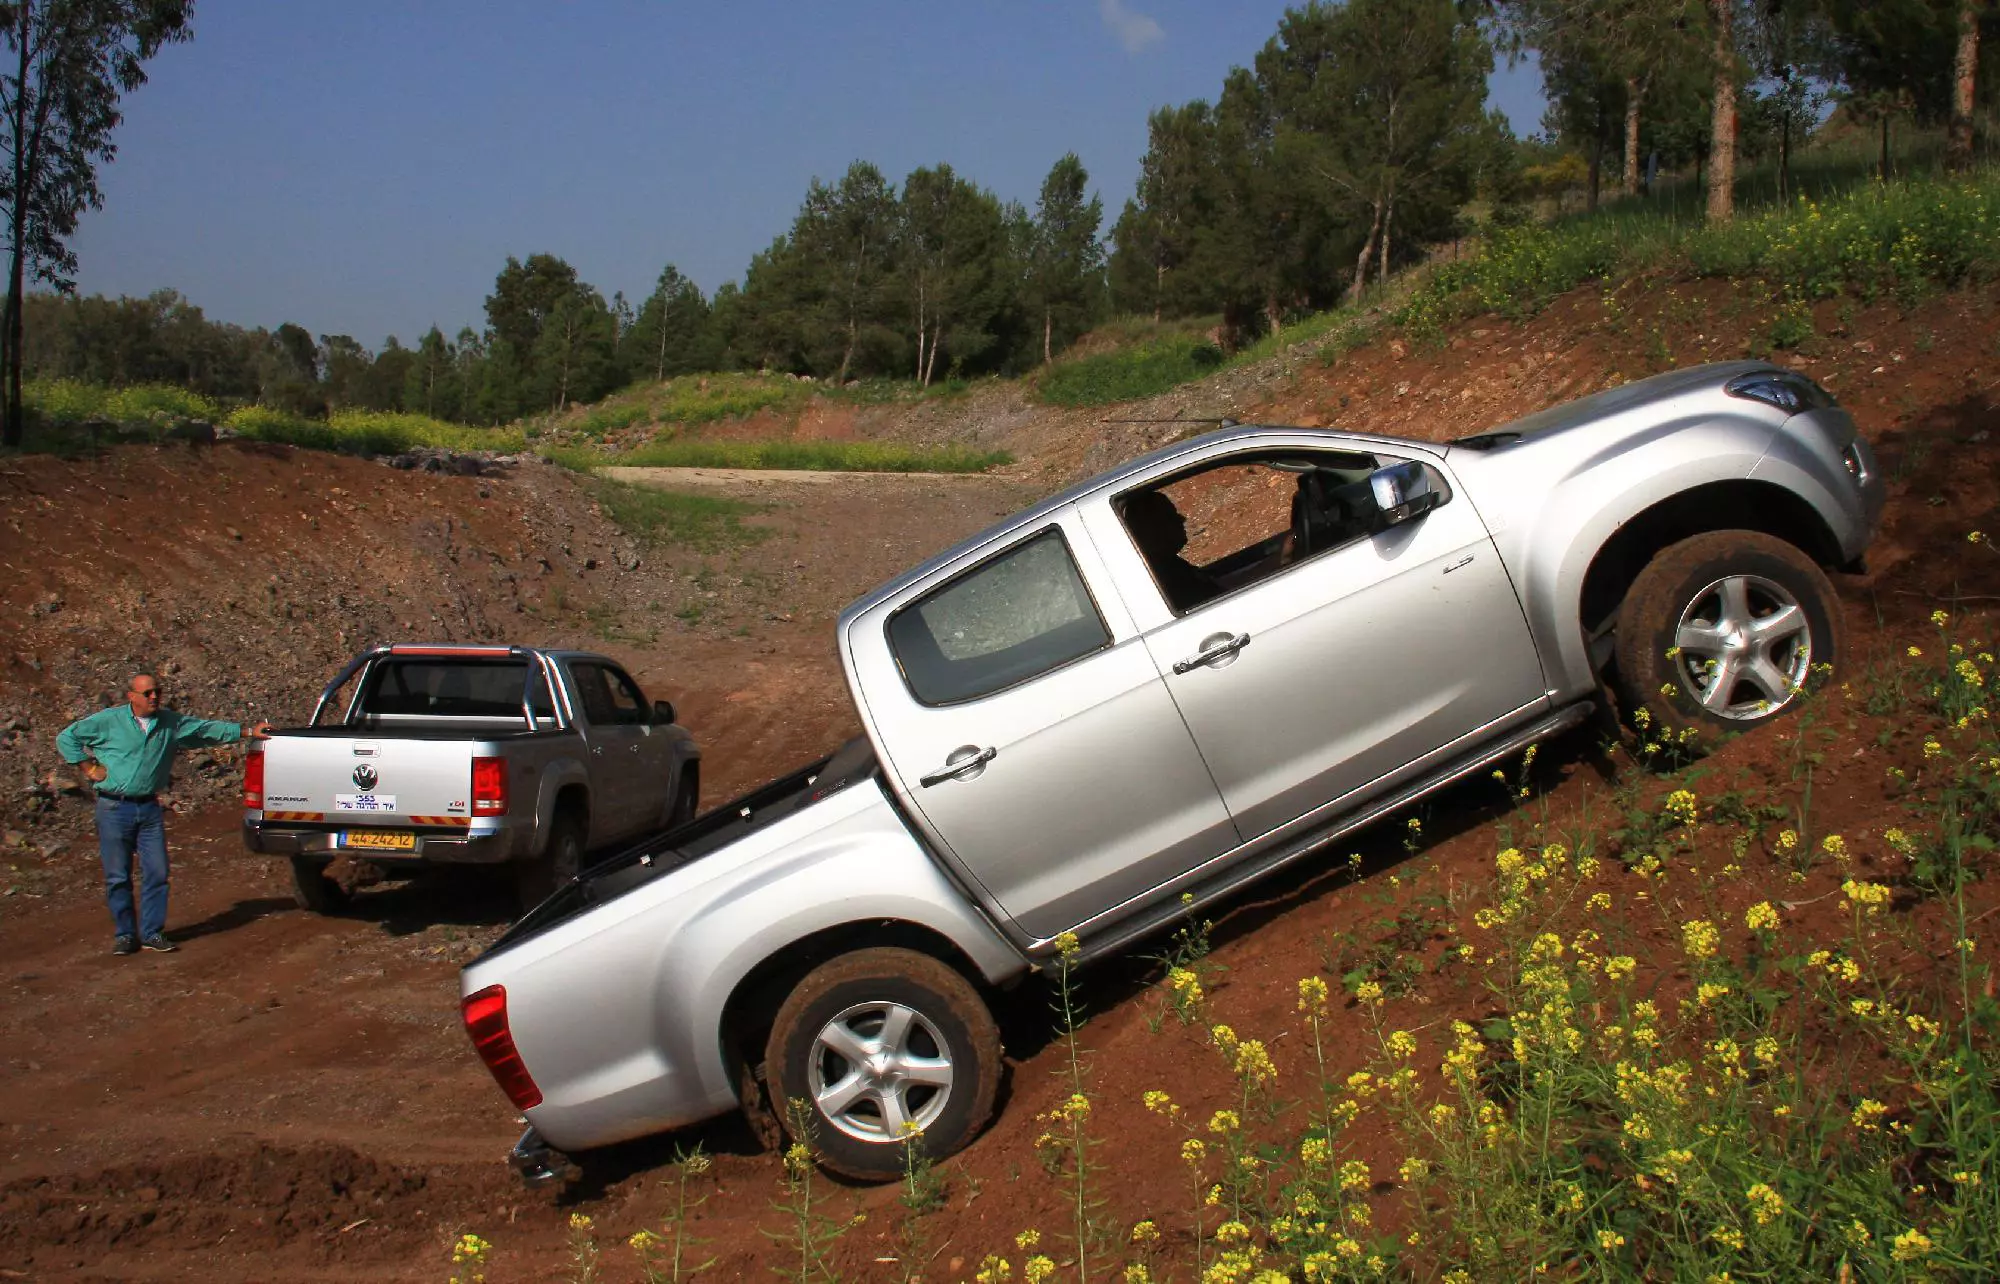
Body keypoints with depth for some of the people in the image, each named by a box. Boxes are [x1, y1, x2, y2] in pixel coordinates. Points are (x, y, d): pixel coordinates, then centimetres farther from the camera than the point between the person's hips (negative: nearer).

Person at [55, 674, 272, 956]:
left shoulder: (172, 723, 8)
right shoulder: (108, 721, -3)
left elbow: (207, 729, 12)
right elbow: (66, 738, 4)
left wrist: (248, 731, 6)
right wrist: (89, 767, -2)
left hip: (150, 808, 3)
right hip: (114, 808, -3)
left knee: (157, 873, 1)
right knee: (117, 877, 2)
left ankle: (152, 933, 11)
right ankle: (125, 934, 13)